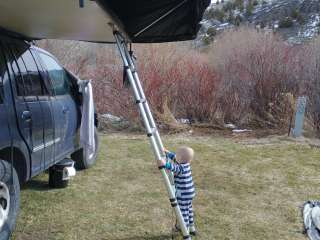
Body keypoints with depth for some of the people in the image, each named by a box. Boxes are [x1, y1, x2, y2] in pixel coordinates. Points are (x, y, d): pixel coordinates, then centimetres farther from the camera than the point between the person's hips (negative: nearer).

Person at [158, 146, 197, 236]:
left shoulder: (181, 168, -26)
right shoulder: (186, 164, 1)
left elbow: (174, 167, -50)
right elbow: (174, 157, 18)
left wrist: (165, 163, -65)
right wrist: (167, 152, 22)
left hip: (183, 194, -9)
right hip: (189, 192, 9)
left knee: (183, 211, 6)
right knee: (189, 209, 22)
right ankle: (191, 227, 34)